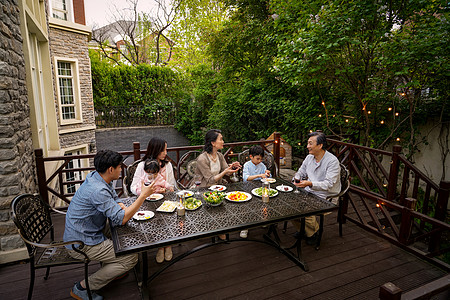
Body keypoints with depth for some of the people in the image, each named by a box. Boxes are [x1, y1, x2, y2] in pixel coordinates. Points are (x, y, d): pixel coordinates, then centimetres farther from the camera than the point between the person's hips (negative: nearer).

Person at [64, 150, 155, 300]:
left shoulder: (96, 177, -1)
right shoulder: (98, 191, -31)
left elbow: (115, 199, 11)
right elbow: (120, 219, -29)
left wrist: (121, 206, -11)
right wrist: (143, 196, -26)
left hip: (86, 231, 10)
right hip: (81, 245, -10)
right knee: (131, 257, -11)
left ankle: (108, 269, 27)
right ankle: (82, 288, 2)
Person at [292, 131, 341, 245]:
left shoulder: (332, 161, -17)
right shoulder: (309, 157, 6)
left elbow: (328, 184, -25)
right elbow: (300, 174, 18)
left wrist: (310, 184, -41)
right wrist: (293, 184, -2)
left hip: (324, 197, -7)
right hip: (308, 192, 7)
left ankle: (313, 233, 5)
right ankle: (302, 230, 11)